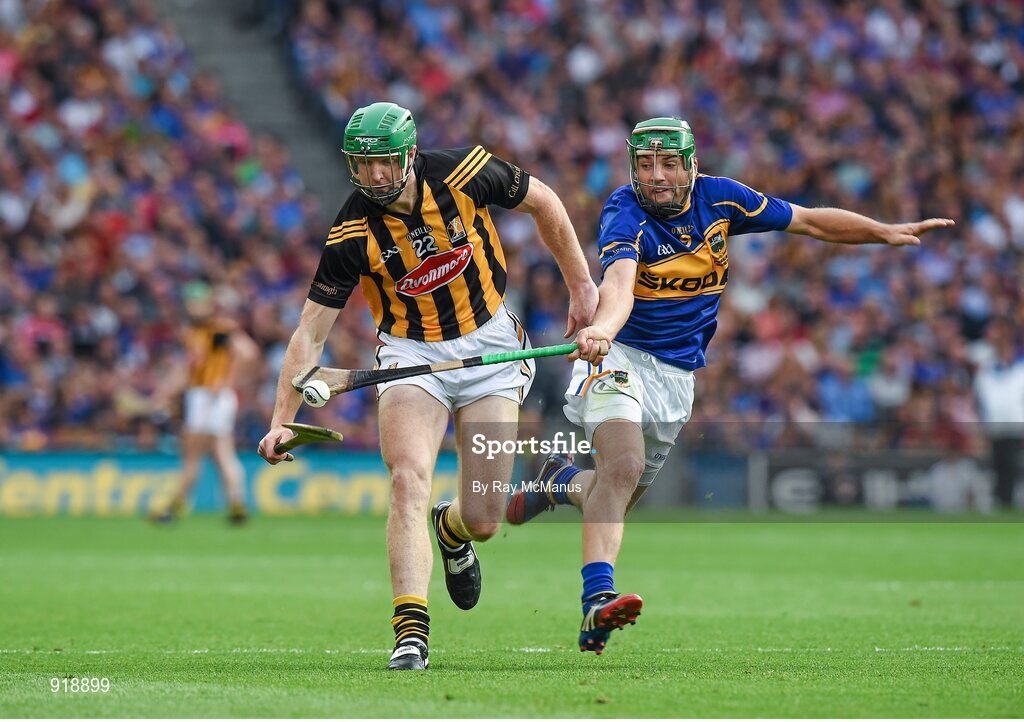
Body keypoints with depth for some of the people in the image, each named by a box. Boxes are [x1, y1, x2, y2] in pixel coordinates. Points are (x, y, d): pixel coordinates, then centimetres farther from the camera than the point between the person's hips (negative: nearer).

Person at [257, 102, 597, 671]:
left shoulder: (464, 174, -16)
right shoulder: (351, 235, -17)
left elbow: (542, 203, 2)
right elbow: (310, 331, -13)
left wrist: (581, 286, 6)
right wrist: (281, 421, -23)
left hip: (489, 345, 1)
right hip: (411, 352, -1)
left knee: (484, 520, -3)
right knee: (408, 479, -27)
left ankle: (452, 529, 37)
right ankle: (411, 632, -29)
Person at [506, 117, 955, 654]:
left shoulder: (718, 198, -5)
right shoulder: (625, 214, -20)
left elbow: (809, 221, 6)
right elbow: (619, 280, -40)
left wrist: (890, 233, 3)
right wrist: (601, 329, -61)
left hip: (677, 373, 6)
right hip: (619, 354, -6)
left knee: (618, 498, 12)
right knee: (624, 467, -29)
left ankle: (561, 482, 45)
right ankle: (597, 602, -37)